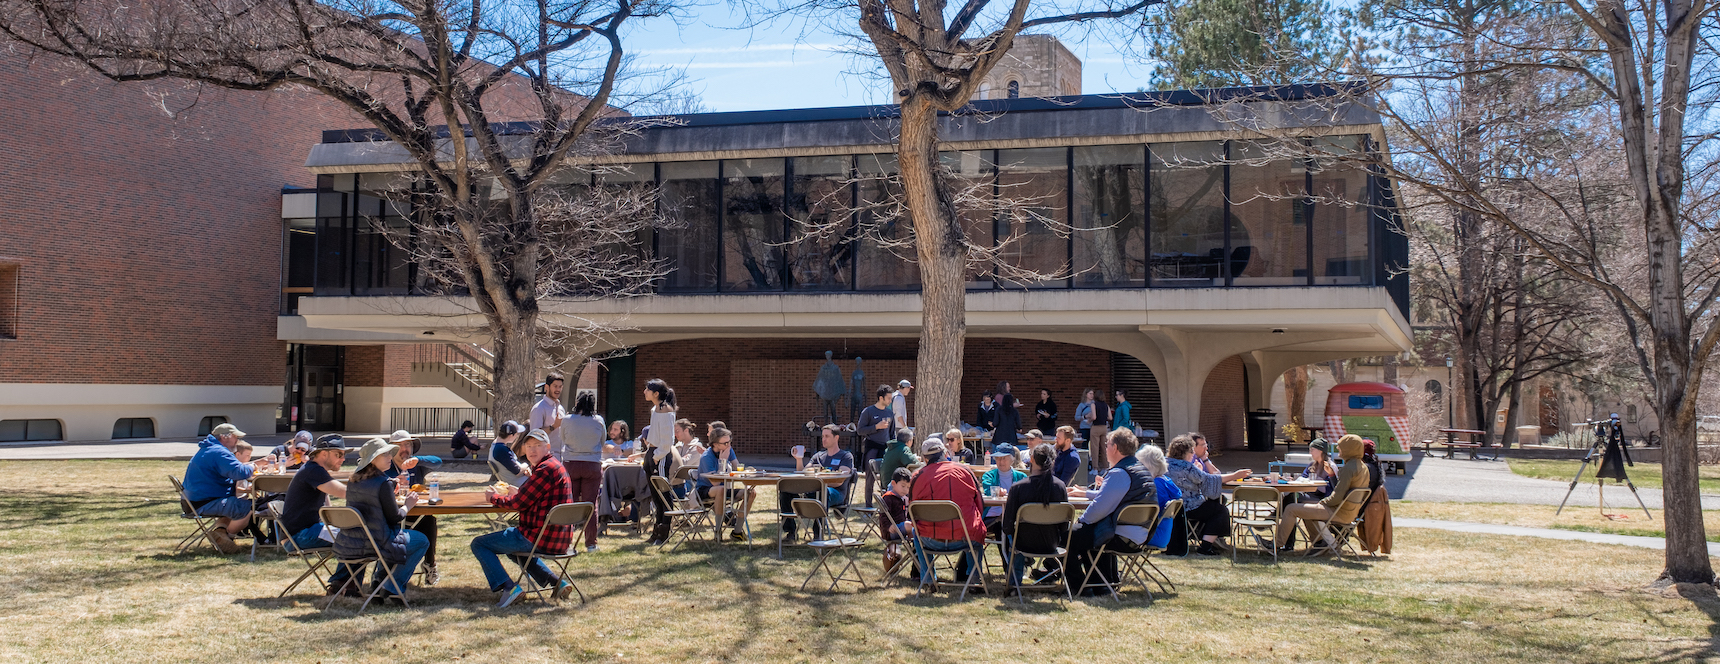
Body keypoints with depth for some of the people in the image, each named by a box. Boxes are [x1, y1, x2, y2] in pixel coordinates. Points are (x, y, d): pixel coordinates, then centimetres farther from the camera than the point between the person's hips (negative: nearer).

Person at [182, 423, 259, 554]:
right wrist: (251, 468, -6)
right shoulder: (218, 452, -14)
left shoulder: (206, 450, 22)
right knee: (249, 507, -22)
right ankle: (226, 534, -3)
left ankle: (221, 528, 5)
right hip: (205, 504, -11)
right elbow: (239, 472, -28)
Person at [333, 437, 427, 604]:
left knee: (389, 535, 38)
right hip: (373, 544, -8)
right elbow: (394, 517, -12)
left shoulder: (353, 481, 5)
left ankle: (380, 580, 37)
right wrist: (408, 505, 6)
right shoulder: (383, 483, -18)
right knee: (422, 541, 12)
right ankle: (393, 588, 11)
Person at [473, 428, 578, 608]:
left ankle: (508, 587, -14)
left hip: (541, 538, -10)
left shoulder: (546, 469, -17)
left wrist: (493, 497, 4)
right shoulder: (555, 465, 15)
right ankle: (556, 582, 21)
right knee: (514, 546, 40)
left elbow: (519, 504, -13)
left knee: (479, 544, 1)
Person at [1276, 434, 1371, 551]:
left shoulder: (1349, 468, -23)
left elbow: (1337, 497, -24)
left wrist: (1322, 502, -8)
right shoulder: (1363, 467, 8)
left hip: (1338, 512, -10)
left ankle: (1276, 544, 2)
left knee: (1291, 509, -7)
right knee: (1304, 506, 29)